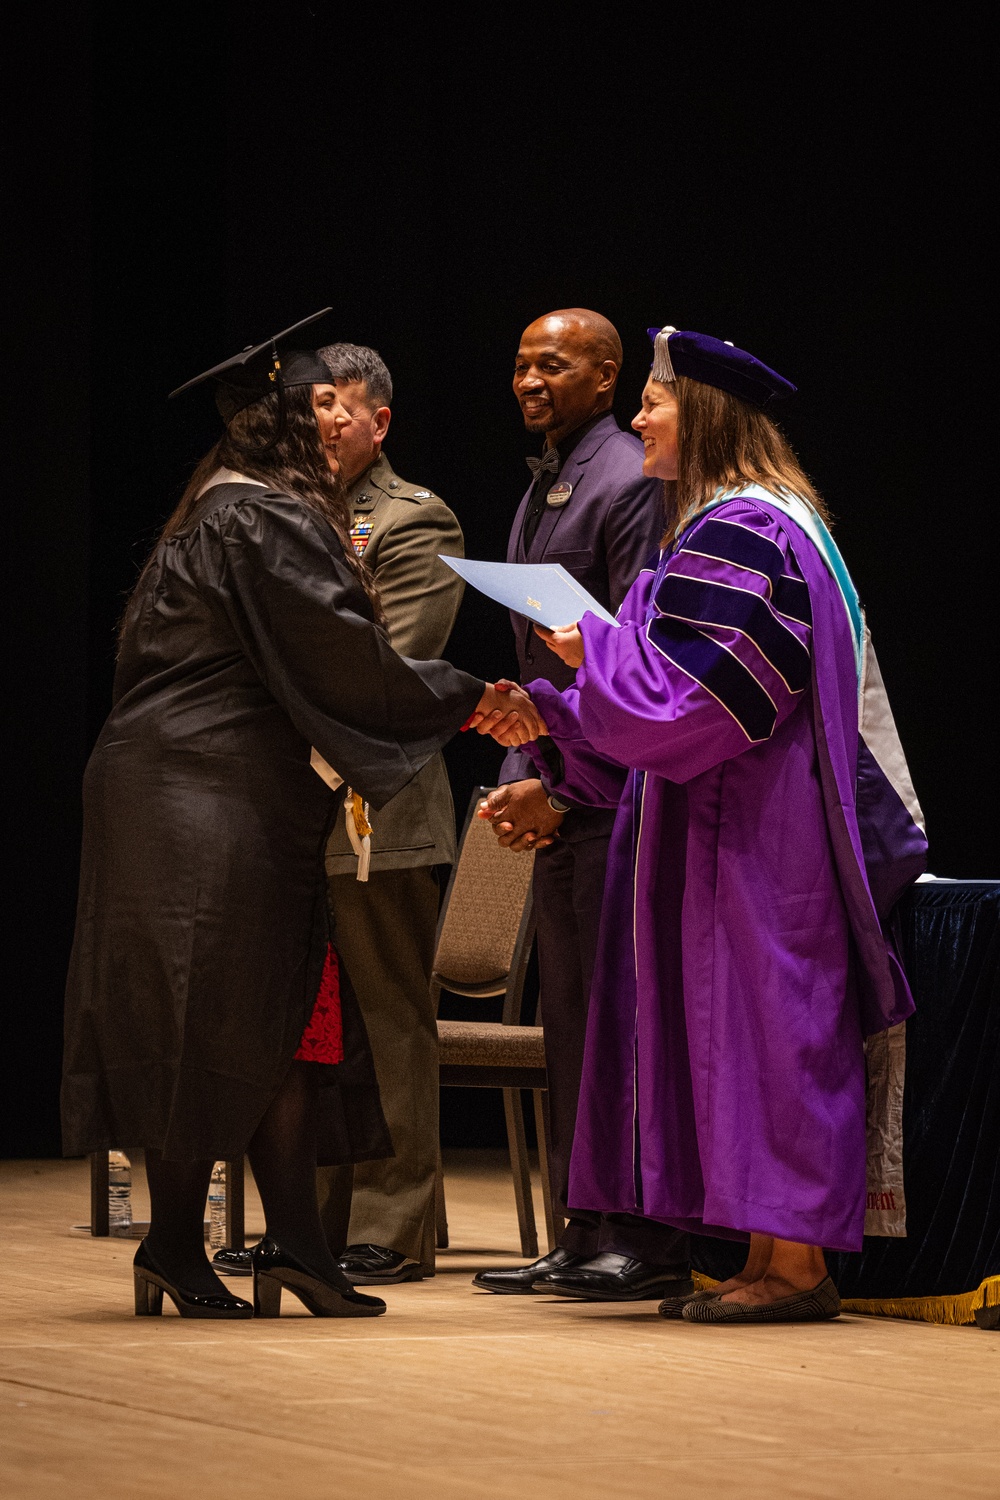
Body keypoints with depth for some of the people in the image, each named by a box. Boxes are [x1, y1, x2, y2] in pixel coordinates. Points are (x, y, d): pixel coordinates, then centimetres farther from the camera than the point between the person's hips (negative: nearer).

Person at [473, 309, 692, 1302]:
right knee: (570, 1018, 10)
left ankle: (647, 1242, -4)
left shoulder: (627, 486, -12)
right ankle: (587, 1236, 15)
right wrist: (521, 777, 10)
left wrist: (561, 789, -16)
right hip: (561, 795, 9)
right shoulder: (542, 490, 18)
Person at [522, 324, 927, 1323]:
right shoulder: (727, 526, 18)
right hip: (723, 827, 10)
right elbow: (680, 691, 21)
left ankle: (795, 1266, -7)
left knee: (764, 1031, -9)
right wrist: (551, 718, 16)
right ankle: (772, 1263, 10)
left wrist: (597, 650, -9)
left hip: (758, 838, -10)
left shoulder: (742, 533, -15)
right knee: (742, 1035, 9)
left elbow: (706, 691, -21)